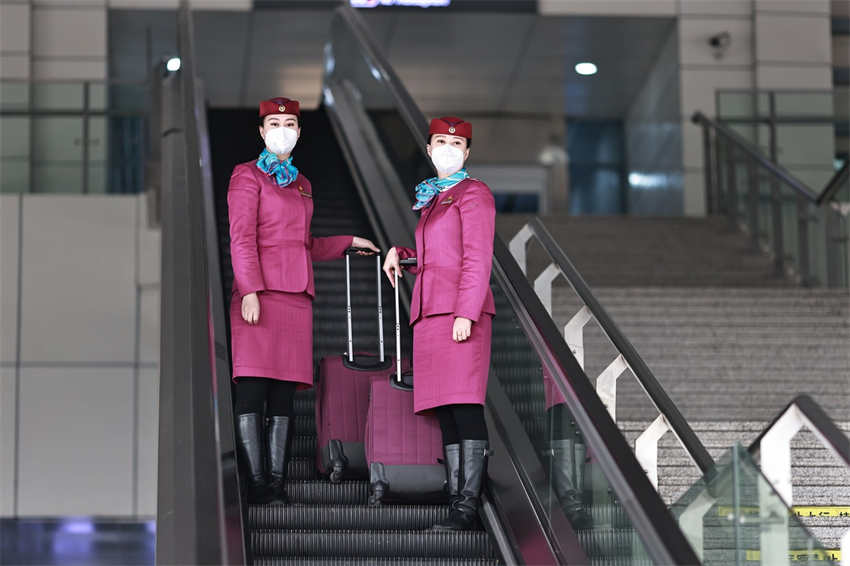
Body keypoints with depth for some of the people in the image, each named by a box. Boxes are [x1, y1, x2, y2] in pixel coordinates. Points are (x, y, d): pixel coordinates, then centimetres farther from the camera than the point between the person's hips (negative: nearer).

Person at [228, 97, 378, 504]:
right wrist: (250, 291, -17)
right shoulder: (247, 175, 3)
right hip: (260, 292, -6)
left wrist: (349, 243, 29)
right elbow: (241, 238, -7)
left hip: (297, 295, 7)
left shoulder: (301, 184, 23)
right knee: (251, 392, -9)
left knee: (284, 395, 2)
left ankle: (277, 482, 1)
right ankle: (257, 483, -11)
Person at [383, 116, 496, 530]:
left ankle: (469, 507, -16)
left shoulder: (473, 193, 1)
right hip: (429, 311, 8)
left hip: (461, 310, -8)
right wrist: (398, 252, 16)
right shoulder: (429, 197, 24)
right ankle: (456, 503, 2)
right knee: (445, 411, 3)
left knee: (465, 407, -13)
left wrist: (467, 313, -18)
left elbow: (477, 259, -9)